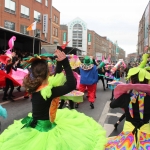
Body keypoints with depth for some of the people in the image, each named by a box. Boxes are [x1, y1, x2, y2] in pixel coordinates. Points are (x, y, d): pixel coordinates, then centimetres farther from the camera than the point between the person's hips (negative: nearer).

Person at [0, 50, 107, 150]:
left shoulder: (35, 87, -3)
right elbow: (72, 85, -35)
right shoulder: (47, 91, -28)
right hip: (44, 129, -9)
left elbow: (56, 78, 11)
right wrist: (65, 63, -30)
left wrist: (60, 63, 5)